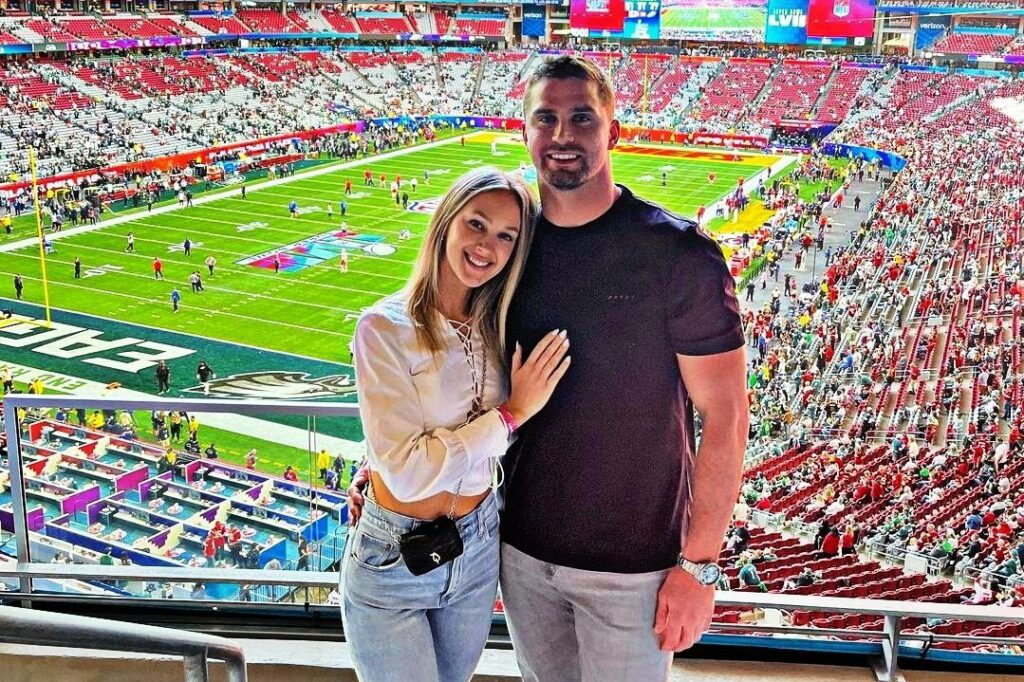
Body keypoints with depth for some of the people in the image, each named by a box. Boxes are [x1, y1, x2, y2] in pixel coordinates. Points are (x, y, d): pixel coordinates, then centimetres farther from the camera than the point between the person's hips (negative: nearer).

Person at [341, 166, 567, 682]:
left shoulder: (498, 327, -2)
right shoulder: (385, 328, -18)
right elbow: (407, 473, -24)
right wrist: (512, 413, -20)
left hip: (479, 550, 6)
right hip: (393, 563, -5)